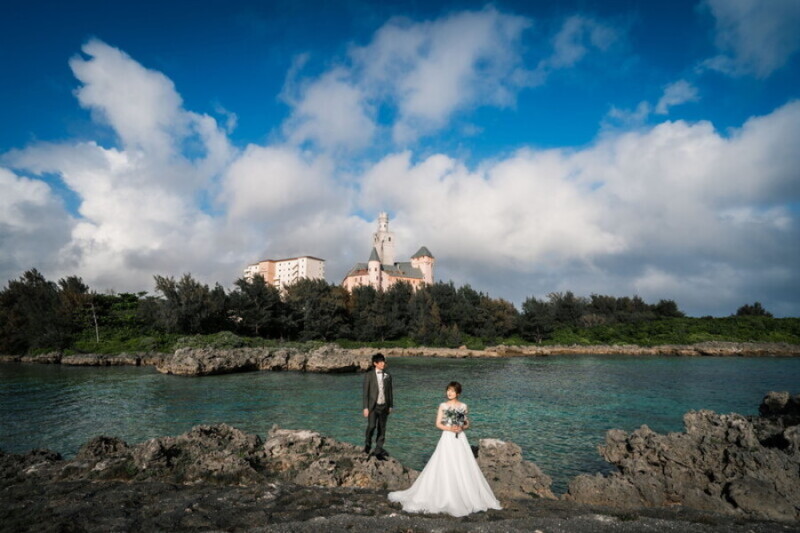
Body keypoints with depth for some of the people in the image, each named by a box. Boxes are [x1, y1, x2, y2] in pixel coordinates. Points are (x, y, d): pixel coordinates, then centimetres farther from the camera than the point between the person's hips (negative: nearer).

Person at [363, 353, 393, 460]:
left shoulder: (387, 376, 6)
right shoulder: (369, 376, -4)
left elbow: (390, 392, 11)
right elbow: (365, 392, -5)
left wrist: (390, 406, 9)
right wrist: (365, 407, -9)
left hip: (384, 406, 4)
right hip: (373, 406, -4)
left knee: (382, 429, 6)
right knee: (371, 426, -20)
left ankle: (378, 451, 18)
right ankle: (368, 443, 8)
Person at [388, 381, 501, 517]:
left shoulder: (463, 406, 5)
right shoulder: (443, 406, 0)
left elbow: (467, 424, 11)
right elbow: (438, 424, 0)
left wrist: (462, 427, -10)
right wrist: (449, 428, -15)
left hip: (460, 439, 2)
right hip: (447, 438, -2)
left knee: (463, 469, 3)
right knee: (445, 468, -3)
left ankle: (465, 496, 15)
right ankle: (445, 498, 6)